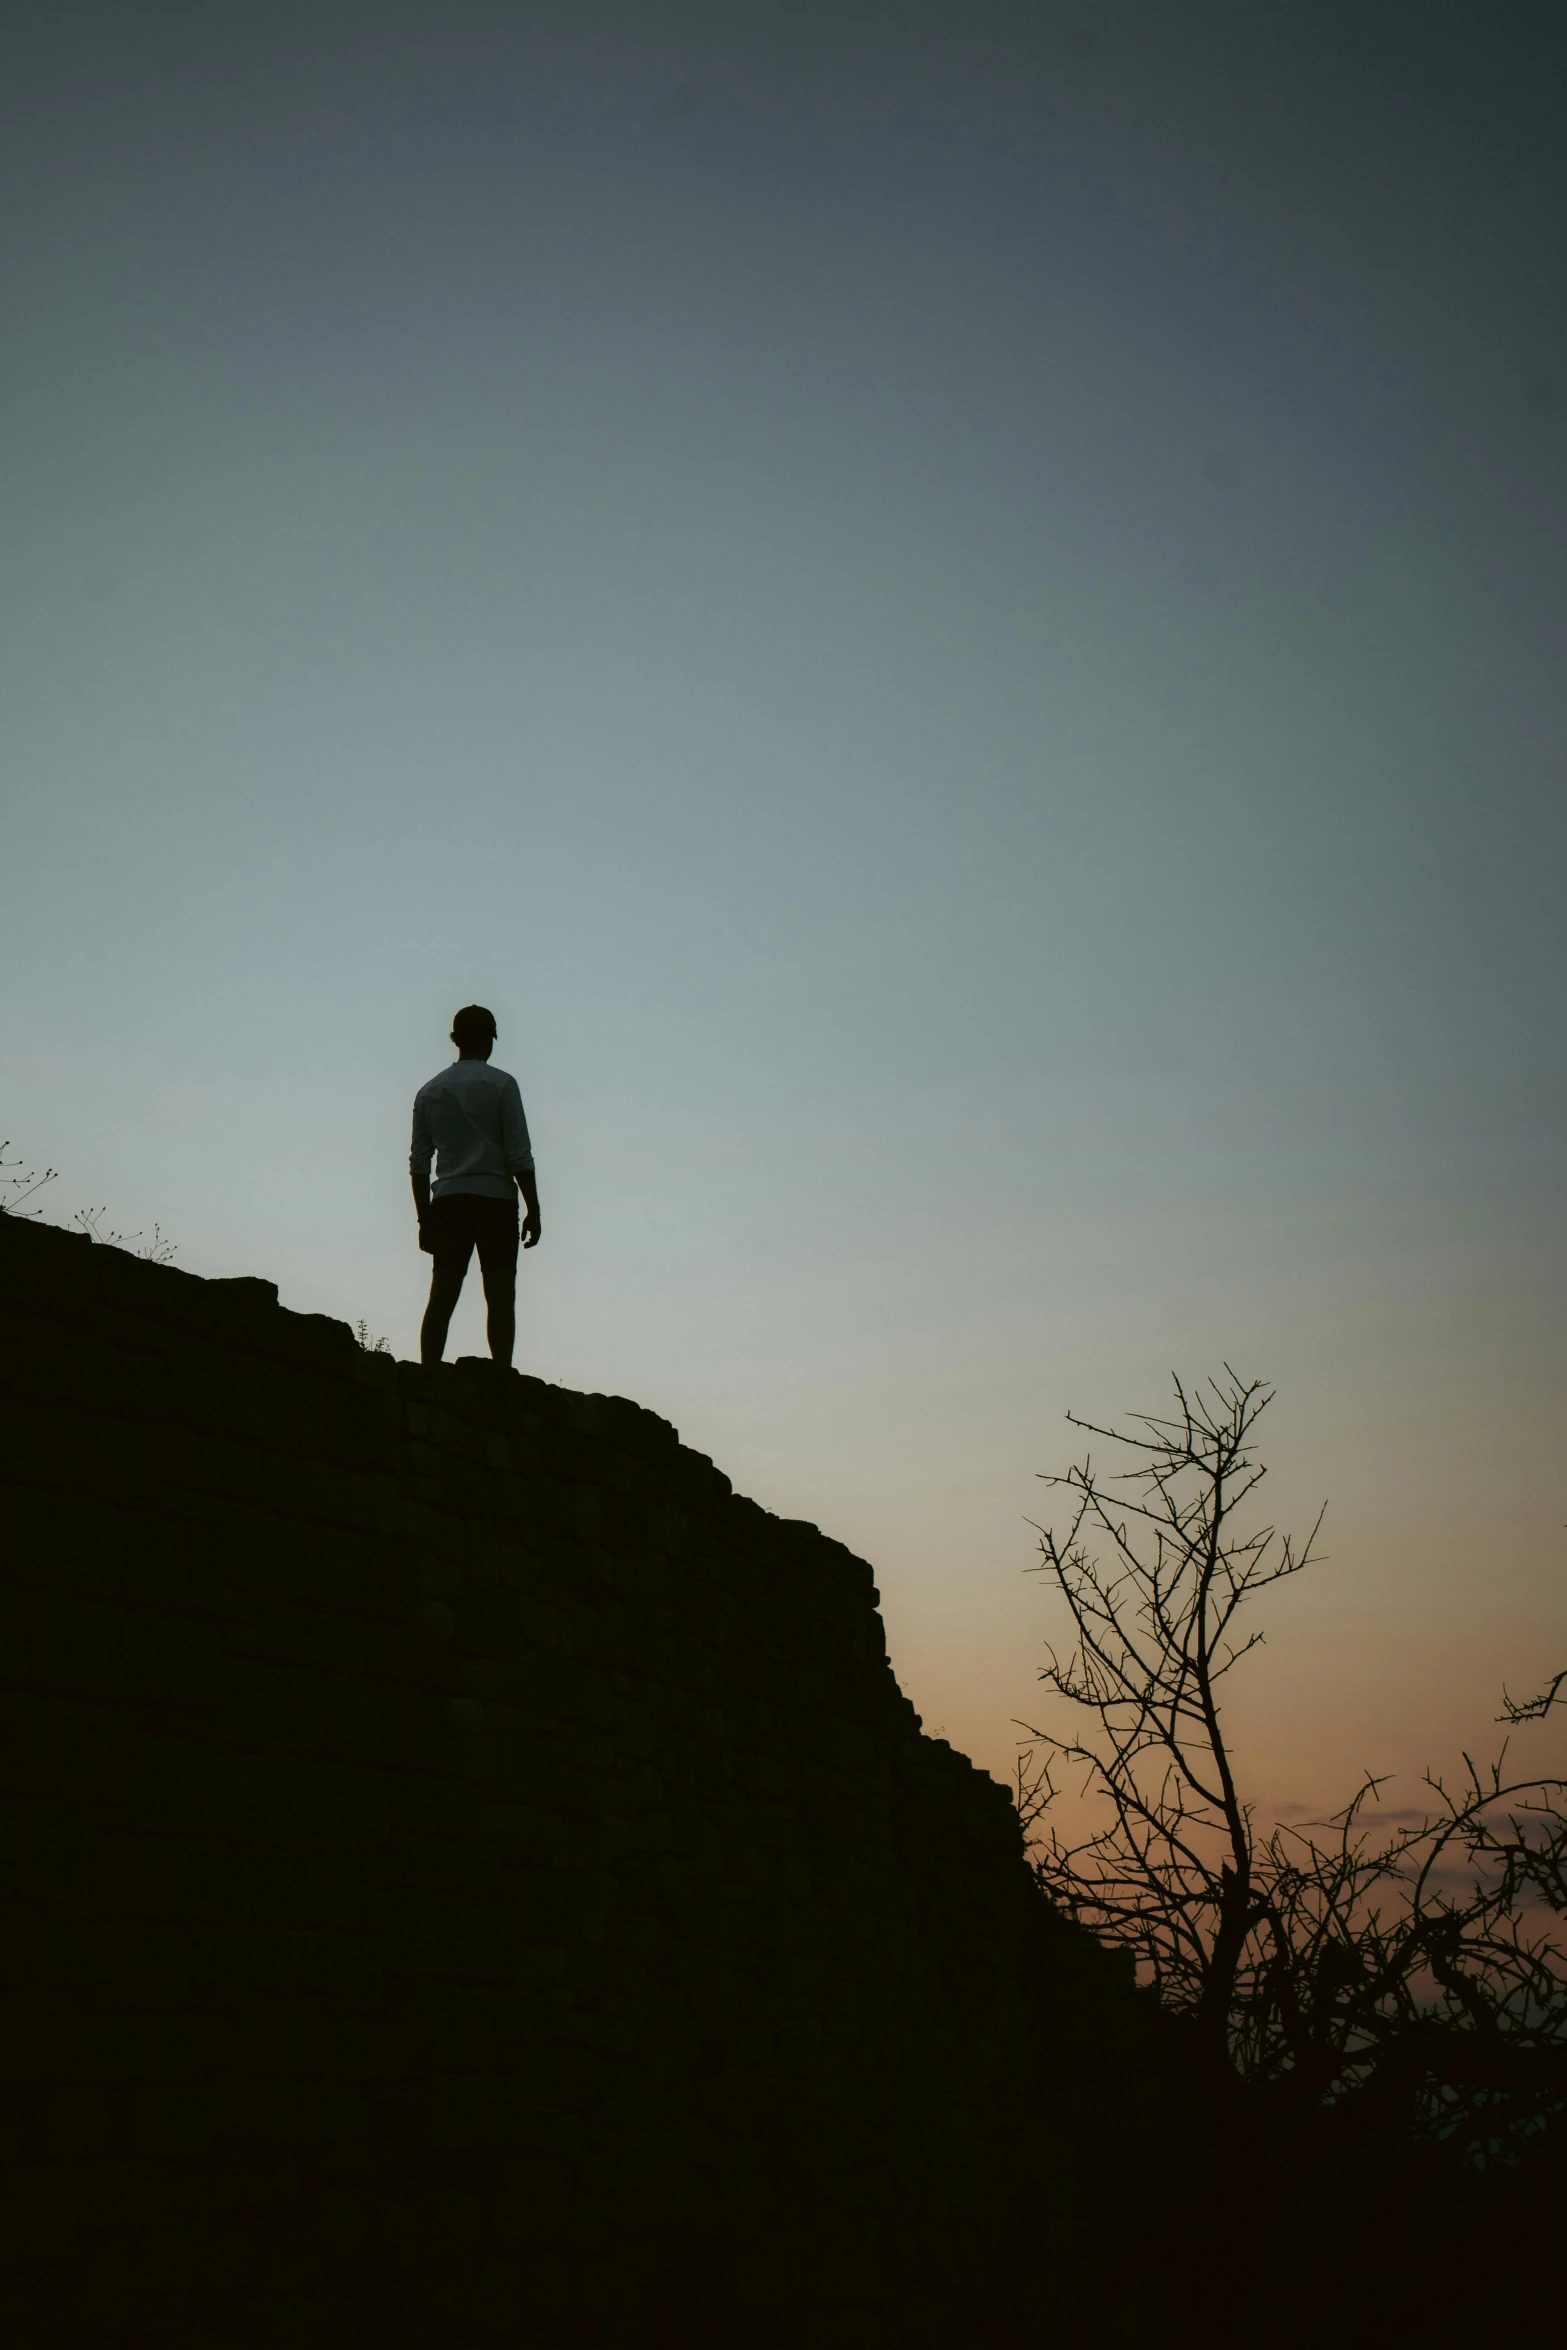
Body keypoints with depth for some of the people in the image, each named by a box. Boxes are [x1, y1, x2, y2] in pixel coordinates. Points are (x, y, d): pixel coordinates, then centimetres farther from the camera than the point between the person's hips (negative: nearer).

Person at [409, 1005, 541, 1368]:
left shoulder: (429, 1091, 13)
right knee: (500, 1294, -6)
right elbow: (519, 1156, -5)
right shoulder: (500, 1084, 0)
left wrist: (424, 1217, 17)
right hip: (495, 1199, -4)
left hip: (447, 1201, 4)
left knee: (442, 1296, 2)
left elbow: (419, 1163, 12)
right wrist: (533, 1210, -2)